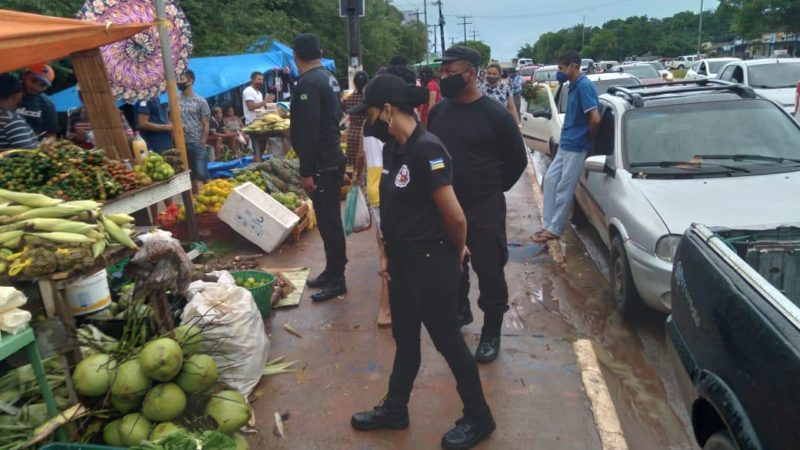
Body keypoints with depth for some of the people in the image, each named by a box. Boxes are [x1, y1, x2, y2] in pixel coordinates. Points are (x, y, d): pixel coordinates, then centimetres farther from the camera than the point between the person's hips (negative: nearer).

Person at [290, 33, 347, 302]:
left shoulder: (308, 84, -16)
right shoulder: (329, 78, 13)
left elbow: (307, 132, -22)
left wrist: (306, 171, -20)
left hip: (322, 164, -10)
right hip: (333, 159, 10)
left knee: (328, 222, -4)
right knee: (330, 220, 15)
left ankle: (336, 280, 4)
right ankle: (332, 272, 26)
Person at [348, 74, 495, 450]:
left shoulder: (426, 150, -23)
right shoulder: (393, 149, 5)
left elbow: (455, 217, -22)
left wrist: (456, 252, -4)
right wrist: (390, 256, 13)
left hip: (431, 264, -8)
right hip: (403, 262, 8)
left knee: (447, 340, 7)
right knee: (404, 337, 21)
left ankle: (479, 418, 27)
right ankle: (394, 409, 40)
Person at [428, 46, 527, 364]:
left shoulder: (494, 114, -12)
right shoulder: (438, 111, 2)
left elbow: (517, 160, -2)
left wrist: (494, 189, 4)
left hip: (484, 209, -5)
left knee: (489, 271, 4)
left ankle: (491, 332, 21)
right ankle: (459, 312, 42)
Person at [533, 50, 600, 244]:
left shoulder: (584, 85, -18)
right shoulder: (575, 86, 12)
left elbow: (595, 119, -24)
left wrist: (589, 138, -10)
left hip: (575, 146, -10)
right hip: (565, 144, 10)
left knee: (564, 189, -2)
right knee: (550, 179, 12)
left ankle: (554, 229, 8)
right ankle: (548, 223, 18)